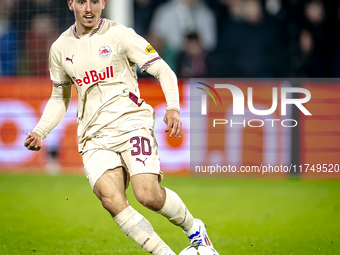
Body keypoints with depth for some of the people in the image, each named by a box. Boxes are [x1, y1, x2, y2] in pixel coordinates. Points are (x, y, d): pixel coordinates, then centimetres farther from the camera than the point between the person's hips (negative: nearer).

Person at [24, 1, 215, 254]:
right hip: (94, 136, 3)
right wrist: (40, 132, 10)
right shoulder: (60, 48, 12)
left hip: (130, 123, -3)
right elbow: (59, 98, 25)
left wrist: (173, 108, -18)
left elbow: (164, 71, -1)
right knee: (112, 200, -22)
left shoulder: (120, 35, 0)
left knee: (148, 195, -21)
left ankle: (194, 229, 7)